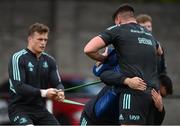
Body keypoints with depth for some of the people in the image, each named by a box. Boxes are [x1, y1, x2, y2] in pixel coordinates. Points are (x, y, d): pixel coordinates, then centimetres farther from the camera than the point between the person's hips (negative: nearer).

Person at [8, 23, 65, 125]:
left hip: (40, 109, 6)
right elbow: (19, 86, -20)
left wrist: (60, 92, -21)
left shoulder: (49, 60, 8)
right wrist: (42, 93, -30)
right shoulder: (18, 58, -11)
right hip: (20, 108, -6)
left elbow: (57, 83, 4)